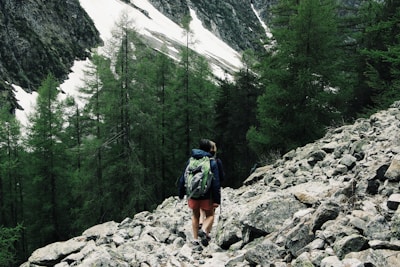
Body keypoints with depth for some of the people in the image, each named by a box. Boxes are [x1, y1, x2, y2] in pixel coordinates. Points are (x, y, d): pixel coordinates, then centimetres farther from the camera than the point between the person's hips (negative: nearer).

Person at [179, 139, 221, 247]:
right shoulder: (212, 162, -8)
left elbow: (183, 178, 7)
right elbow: (216, 182, -11)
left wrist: (181, 194, 18)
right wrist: (216, 200, -9)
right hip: (206, 196, -3)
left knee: (195, 216, 21)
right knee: (210, 215, 14)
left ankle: (195, 239, 21)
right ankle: (204, 231, -14)